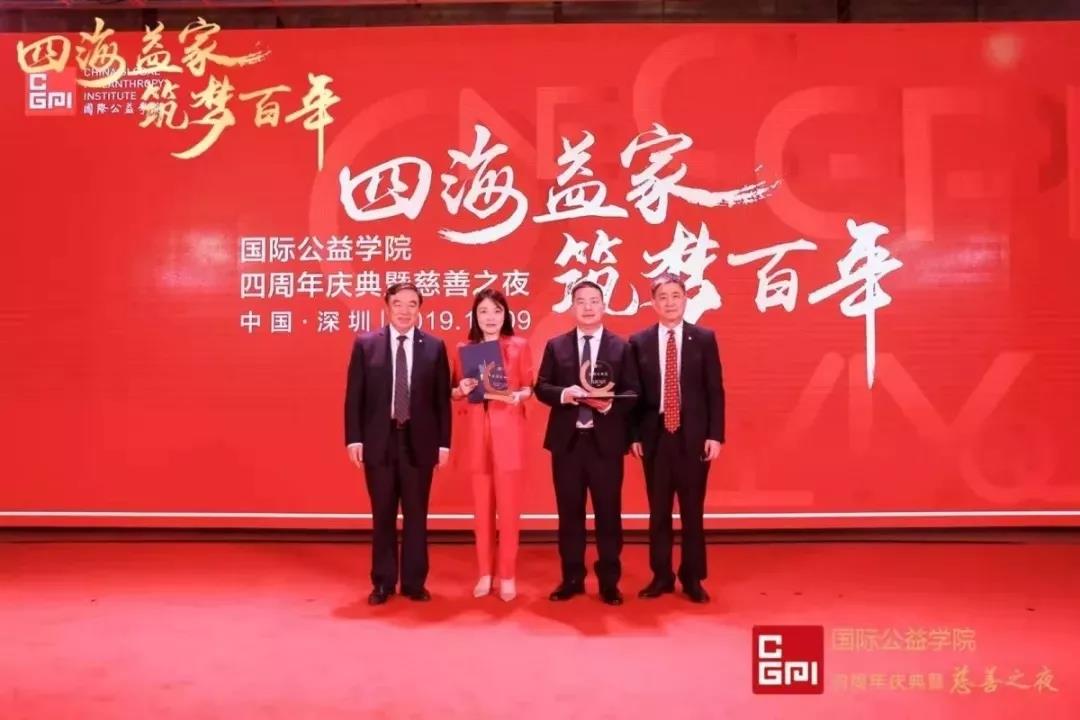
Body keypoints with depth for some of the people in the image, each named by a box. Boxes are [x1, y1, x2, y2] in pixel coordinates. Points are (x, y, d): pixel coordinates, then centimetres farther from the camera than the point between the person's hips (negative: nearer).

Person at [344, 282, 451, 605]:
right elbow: (354, 395, 1)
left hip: (418, 441, 0)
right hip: (379, 440, 0)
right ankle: (383, 582, 21)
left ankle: (414, 582, 20)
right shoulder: (365, 344, 2)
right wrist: (354, 438, -5)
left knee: (416, 514, 8)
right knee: (383, 515, 9)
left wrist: (444, 442, -1)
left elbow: (442, 399, 2)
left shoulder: (435, 347, 3)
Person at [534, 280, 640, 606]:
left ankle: (609, 581, 18)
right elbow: (541, 387, 4)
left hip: (606, 441, -1)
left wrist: (610, 404, -19)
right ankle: (572, 578, 22)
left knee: (608, 511, 5)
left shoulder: (621, 347, 4)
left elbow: (633, 393, 0)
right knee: (570, 511, 9)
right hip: (567, 440, 2)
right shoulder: (556, 346, 8)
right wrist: (563, 394, -16)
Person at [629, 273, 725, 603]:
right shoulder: (639, 342, 3)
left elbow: (715, 390, 1)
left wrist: (715, 435, -5)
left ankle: (692, 579, 20)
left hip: (693, 435, -1)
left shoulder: (704, 338, 2)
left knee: (692, 510, 7)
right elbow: (634, 392, 4)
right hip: (655, 435, 1)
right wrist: (634, 435, -1)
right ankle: (661, 576, 22)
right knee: (658, 511, 9)